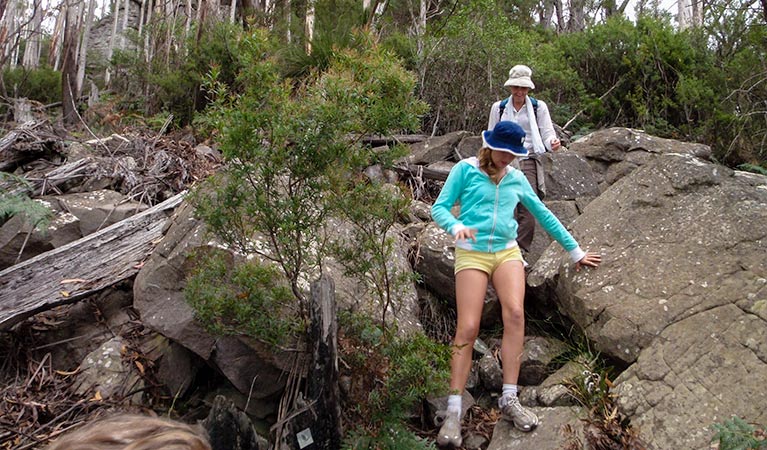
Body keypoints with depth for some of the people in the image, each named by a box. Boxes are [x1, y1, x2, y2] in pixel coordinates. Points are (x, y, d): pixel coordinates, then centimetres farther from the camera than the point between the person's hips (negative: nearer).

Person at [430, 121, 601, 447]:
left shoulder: (516, 179, 15)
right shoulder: (465, 169, 4)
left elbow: (543, 215, 22)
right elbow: (439, 208, 0)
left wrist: (575, 251, 25)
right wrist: (455, 226, -23)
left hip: (507, 251, 3)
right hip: (471, 253, -3)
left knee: (515, 314, -22)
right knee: (467, 328, -14)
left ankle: (509, 399, -15)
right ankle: (454, 411, -11)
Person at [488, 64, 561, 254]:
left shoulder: (539, 107, 9)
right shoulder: (498, 108, 13)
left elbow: (547, 134, 6)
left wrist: (553, 143, -17)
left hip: (529, 162, -1)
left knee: (528, 209, -11)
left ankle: (521, 252, -7)